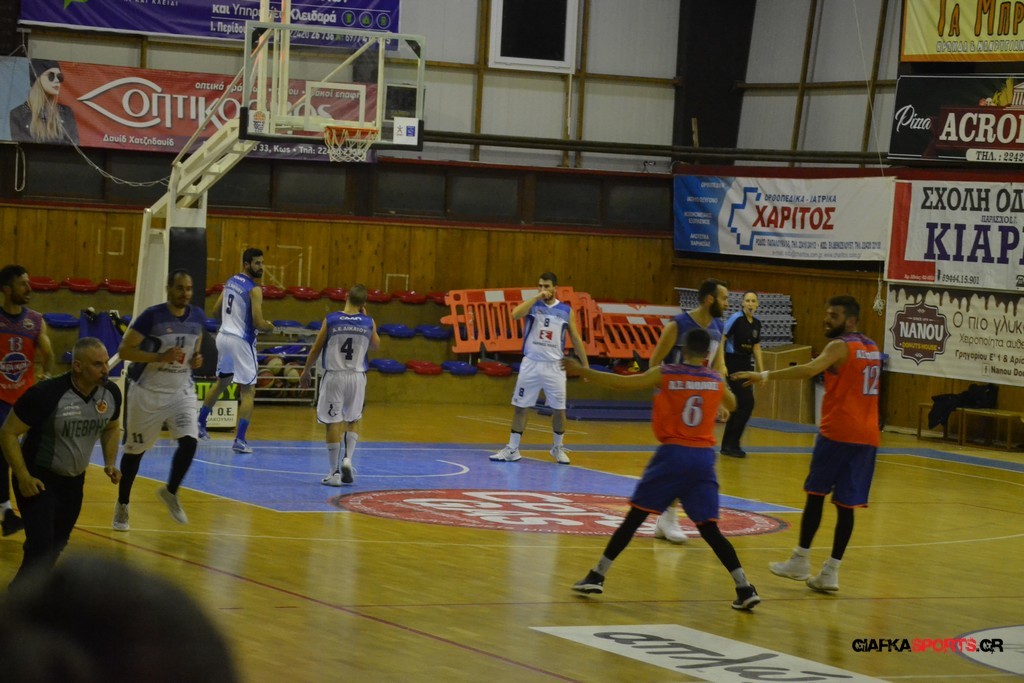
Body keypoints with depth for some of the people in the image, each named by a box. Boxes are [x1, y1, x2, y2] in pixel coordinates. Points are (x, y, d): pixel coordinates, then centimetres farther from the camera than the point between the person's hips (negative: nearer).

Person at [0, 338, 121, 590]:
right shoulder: (46, 394, -27)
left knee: (57, 545, 17)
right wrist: (23, 477, -24)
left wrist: (110, 463, -2)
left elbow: (112, 428, 13)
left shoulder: (111, 393, -9)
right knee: (41, 548, -15)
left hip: (74, 480, 6)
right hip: (38, 478, -6)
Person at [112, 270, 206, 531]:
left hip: (181, 390, 4)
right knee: (135, 449, 9)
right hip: (148, 391, -4)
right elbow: (124, 350, -17)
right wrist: (160, 357, -27)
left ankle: (170, 492, 10)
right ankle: (122, 504, 27)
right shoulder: (152, 316, -18)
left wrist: (196, 358, -4)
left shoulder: (198, 317, -2)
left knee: (190, 441, -15)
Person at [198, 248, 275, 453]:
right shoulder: (254, 289, -16)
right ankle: (240, 440, -7)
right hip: (241, 341, -8)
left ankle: (200, 424, 36)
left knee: (222, 382, 28)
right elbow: (258, 323, -19)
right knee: (248, 391, -1)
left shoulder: (230, 282, 8)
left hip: (224, 335, 8)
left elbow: (217, 309, 17)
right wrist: (270, 327, 2)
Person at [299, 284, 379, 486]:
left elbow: (316, 349, 1)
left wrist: (306, 371, 16)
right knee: (353, 421, 20)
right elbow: (375, 345, 18)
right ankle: (348, 458, 1)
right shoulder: (368, 323, -2)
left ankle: (334, 472, 3)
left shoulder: (331, 319, -6)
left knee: (333, 423, 2)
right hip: (357, 377, 2)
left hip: (334, 376, -2)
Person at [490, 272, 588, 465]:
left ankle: (558, 448, 23)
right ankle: (512, 449, 8)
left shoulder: (566, 310, 3)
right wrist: (536, 298, -24)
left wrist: (585, 365, 6)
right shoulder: (532, 304, -1)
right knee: (520, 407, 1)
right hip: (531, 363, -1)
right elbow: (515, 314, -22)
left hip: (554, 366, 1)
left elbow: (575, 339, 8)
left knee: (559, 409, 5)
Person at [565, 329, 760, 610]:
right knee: (709, 528, 6)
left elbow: (619, 382, -2)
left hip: (673, 454, -3)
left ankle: (597, 576, 9)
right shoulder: (716, 380, 7)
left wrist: (579, 370, 7)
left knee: (635, 516, 6)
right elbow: (732, 405, 29)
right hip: (704, 457, 3)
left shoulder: (664, 374, -3)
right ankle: (745, 588, -3)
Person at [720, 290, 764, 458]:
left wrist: (761, 370, 16)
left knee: (741, 405, 7)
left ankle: (727, 445, 16)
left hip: (746, 365, 7)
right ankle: (732, 444, -5)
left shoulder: (756, 323, 9)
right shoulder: (736, 318, -13)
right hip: (733, 363, -7)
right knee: (747, 403, -13)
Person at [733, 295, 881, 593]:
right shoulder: (873, 348, 16)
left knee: (816, 493, 6)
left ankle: (800, 562, 9)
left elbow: (811, 369, -26)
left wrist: (766, 375, -30)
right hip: (867, 435, 6)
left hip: (838, 432, -6)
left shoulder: (840, 346, -8)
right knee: (845, 504, 5)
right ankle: (831, 573, 4)